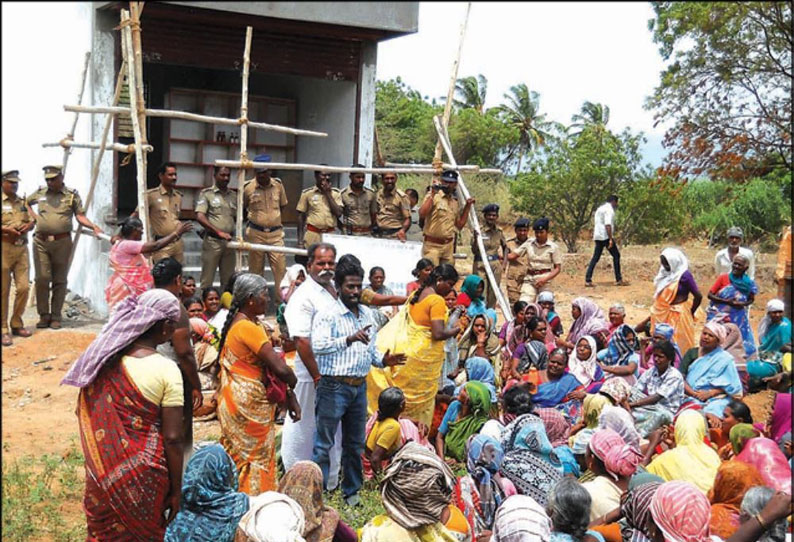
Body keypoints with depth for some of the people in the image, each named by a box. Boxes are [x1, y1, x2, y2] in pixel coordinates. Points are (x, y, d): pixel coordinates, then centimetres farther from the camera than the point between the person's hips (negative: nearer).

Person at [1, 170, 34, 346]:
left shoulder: (23, 202, 16)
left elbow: (32, 220, 21)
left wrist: (28, 226, -1)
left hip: (22, 248, 5)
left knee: (24, 287, 2)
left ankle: (17, 324, 18)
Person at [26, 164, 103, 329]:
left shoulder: (72, 195, 2)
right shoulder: (39, 193, 10)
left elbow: (80, 216, 1)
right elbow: (25, 203, 27)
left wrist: (94, 226, -15)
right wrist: (33, 216, 11)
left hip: (62, 242, -1)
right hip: (41, 242, 2)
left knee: (59, 280, 4)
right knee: (42, 278, -2)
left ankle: (55, 316, 12)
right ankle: (44, 315, 8)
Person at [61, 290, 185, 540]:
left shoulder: (104, 357, -4)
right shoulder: (166, 370, -18)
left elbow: (84, 414, 7)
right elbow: (172, 438, -16)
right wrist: (176, 490, -6)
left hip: (101, 472, 4)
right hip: (143, 476, -4)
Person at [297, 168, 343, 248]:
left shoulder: (335, 193, 7)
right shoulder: (307, 193, 4)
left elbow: (338, 213, -5)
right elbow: (301, 216, 6)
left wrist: (328, 194, -6)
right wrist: (300, 241, 1)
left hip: (330, 234, 1)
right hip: (312, 234, -1)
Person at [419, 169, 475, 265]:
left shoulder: (454, 202, 15)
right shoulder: (434, 196, -5)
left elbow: (459, 225, 18)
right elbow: (422, 215, -22)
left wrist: (467, 207, 12)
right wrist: (432, 195, -20)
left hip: (448, 246, 7)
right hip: (432, 245, -7)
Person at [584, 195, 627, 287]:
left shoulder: (600, 208, 20)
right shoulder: (609, 209, -10)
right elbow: (607, 225, -21)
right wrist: (611, 239, -23)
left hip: (598, 237, 9)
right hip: (606, 236, -9)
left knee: (595, 257, 7)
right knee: (616, 255, 2)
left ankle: (587, 280, 0)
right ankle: (618, 280, 4)